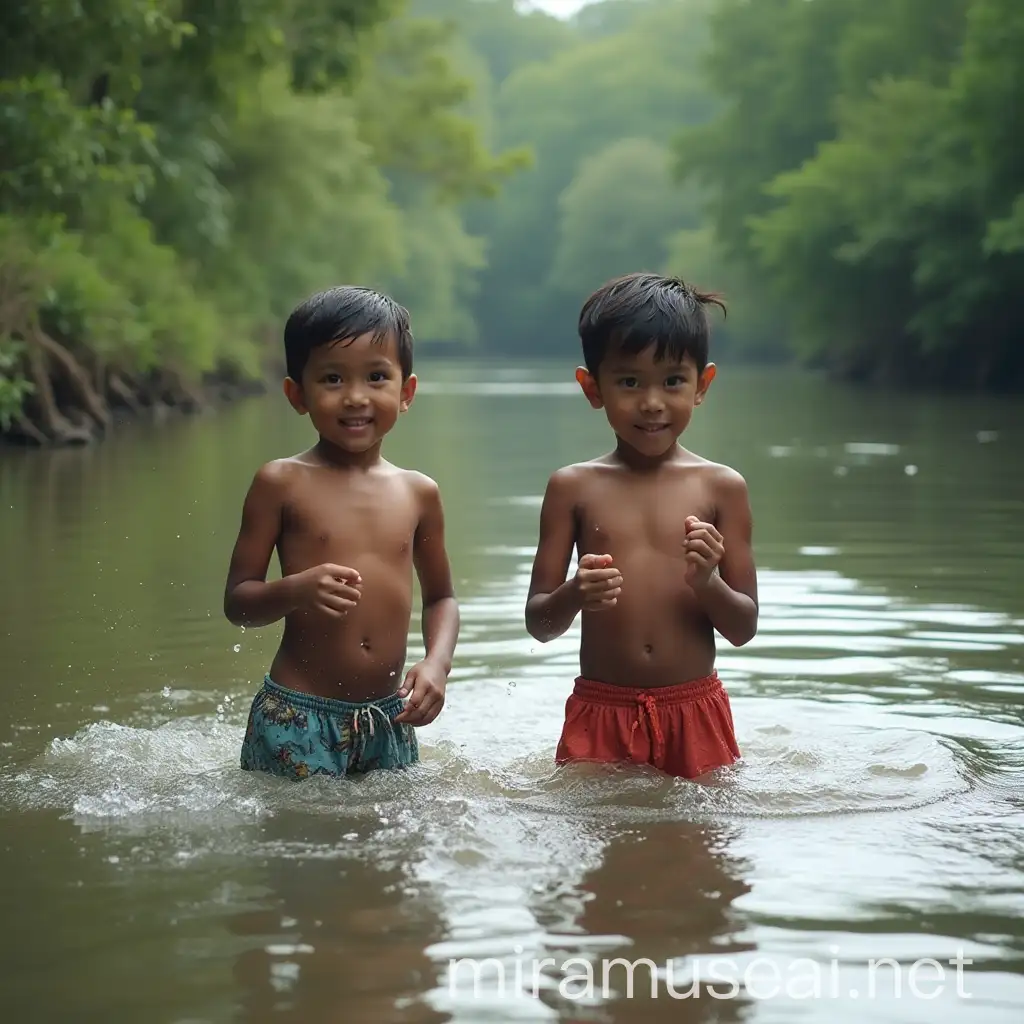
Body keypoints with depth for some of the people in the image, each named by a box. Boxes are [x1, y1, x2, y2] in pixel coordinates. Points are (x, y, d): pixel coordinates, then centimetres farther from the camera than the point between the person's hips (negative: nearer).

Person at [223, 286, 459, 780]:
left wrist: (437, 662, 0)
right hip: (296, 720, -4)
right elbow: (237, 601, -2)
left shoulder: (418, 492, 6)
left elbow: (440, 596, 18)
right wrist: (296, 590, -22)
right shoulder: (282, 483, -4)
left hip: (389, 721, 4)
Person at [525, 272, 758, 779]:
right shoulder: (573, 487, 1)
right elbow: (538, 624, 3)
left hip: (695, 714, 0)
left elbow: (744, 628, 3)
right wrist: (574, 595, -19)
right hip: (600, 714, 0)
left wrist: (708, 584, -17)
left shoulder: (721, 487, 1)